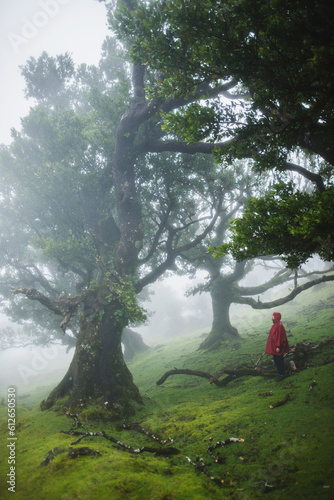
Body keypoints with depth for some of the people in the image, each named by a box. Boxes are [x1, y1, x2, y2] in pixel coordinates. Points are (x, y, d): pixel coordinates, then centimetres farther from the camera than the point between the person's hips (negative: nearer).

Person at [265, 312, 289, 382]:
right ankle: (280, 374, 26)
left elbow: (280, 336, -22)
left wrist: (278, 347, -23)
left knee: (279, 361, 0)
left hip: (277, 347, -10)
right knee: (276, 360, 16)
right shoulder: (275, 325, 10)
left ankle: (281, 375, 11)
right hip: (274, 346, 10)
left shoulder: (279, 325, -19)